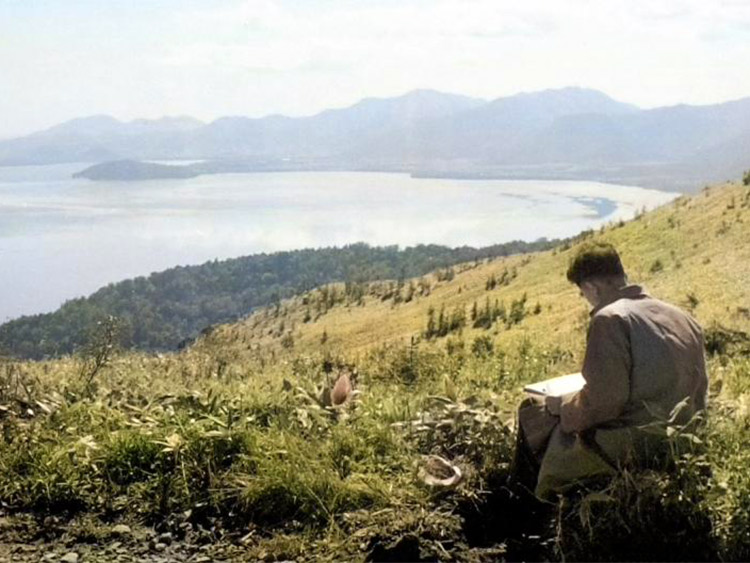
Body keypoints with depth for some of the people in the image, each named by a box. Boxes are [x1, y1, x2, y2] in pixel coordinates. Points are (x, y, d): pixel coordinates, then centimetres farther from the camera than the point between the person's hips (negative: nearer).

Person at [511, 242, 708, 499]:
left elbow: (602, 402, -21)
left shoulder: (610, 318, -16)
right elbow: (699, 393, 13)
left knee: (533, 412, 12)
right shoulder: (682, 317, 8)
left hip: (634, 447, -9)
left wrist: (560, 405, -2)